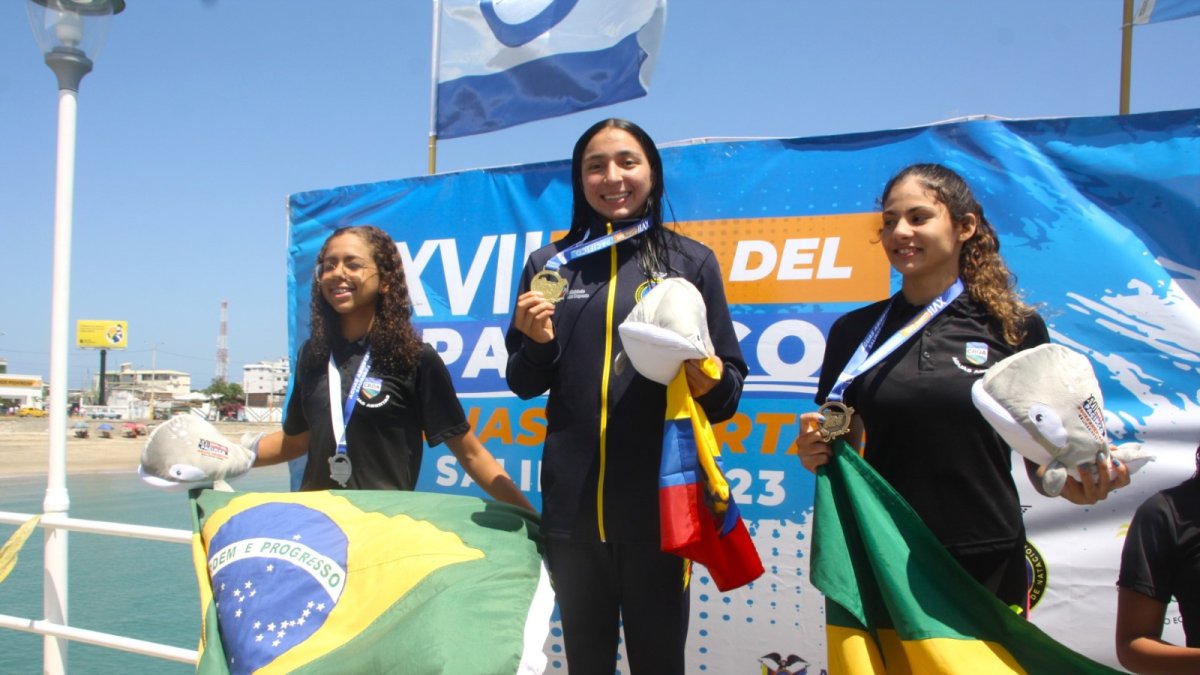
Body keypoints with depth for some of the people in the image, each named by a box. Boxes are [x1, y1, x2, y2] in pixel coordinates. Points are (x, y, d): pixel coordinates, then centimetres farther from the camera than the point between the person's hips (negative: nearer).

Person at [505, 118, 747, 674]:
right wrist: (537, 342, -9)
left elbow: (732, 379, 5)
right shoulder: (549, 264, 8)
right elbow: (524, 384, 11)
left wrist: (708, 379, -16)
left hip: (660, 499, -2)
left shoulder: (692, 262, 3)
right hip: (572, 501, 2)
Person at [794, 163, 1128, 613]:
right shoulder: (855, 332, 4)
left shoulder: (1017, 327, -1)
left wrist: (1076, 484, -17)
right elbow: (845, 450, 9)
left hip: (988, 563, -1)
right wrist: (815, 453, -12)